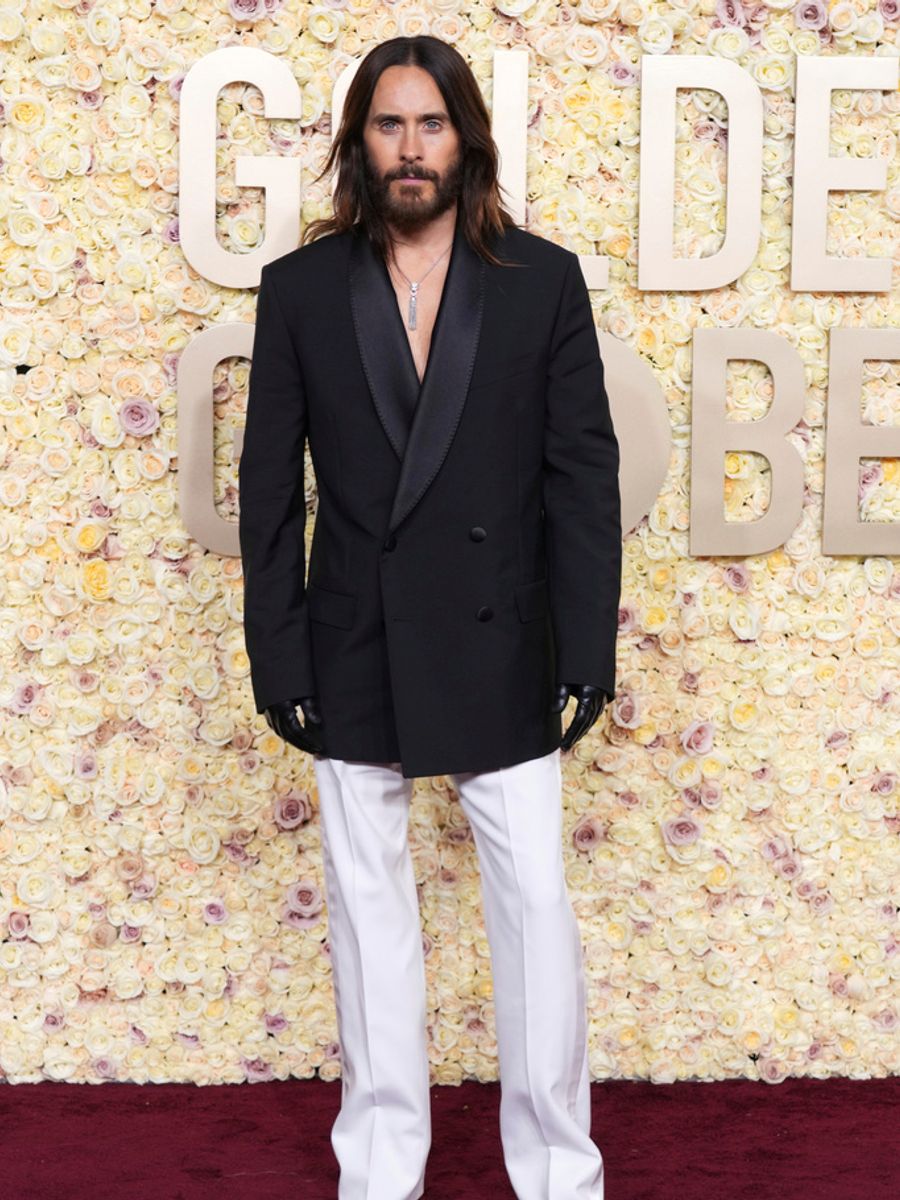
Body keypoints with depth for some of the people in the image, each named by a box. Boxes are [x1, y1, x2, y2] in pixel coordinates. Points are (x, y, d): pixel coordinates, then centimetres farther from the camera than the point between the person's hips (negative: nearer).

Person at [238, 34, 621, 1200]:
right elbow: (269, 487, 2)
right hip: (355, 651, 1)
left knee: (535, 905, 2)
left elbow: (584, 477, -2)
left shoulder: (543, 280, 0)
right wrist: (278, 659, -2)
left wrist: (588, 652, -6)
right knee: (368, 905, 11)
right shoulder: (300, 288, 2)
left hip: (498, 647, -1)